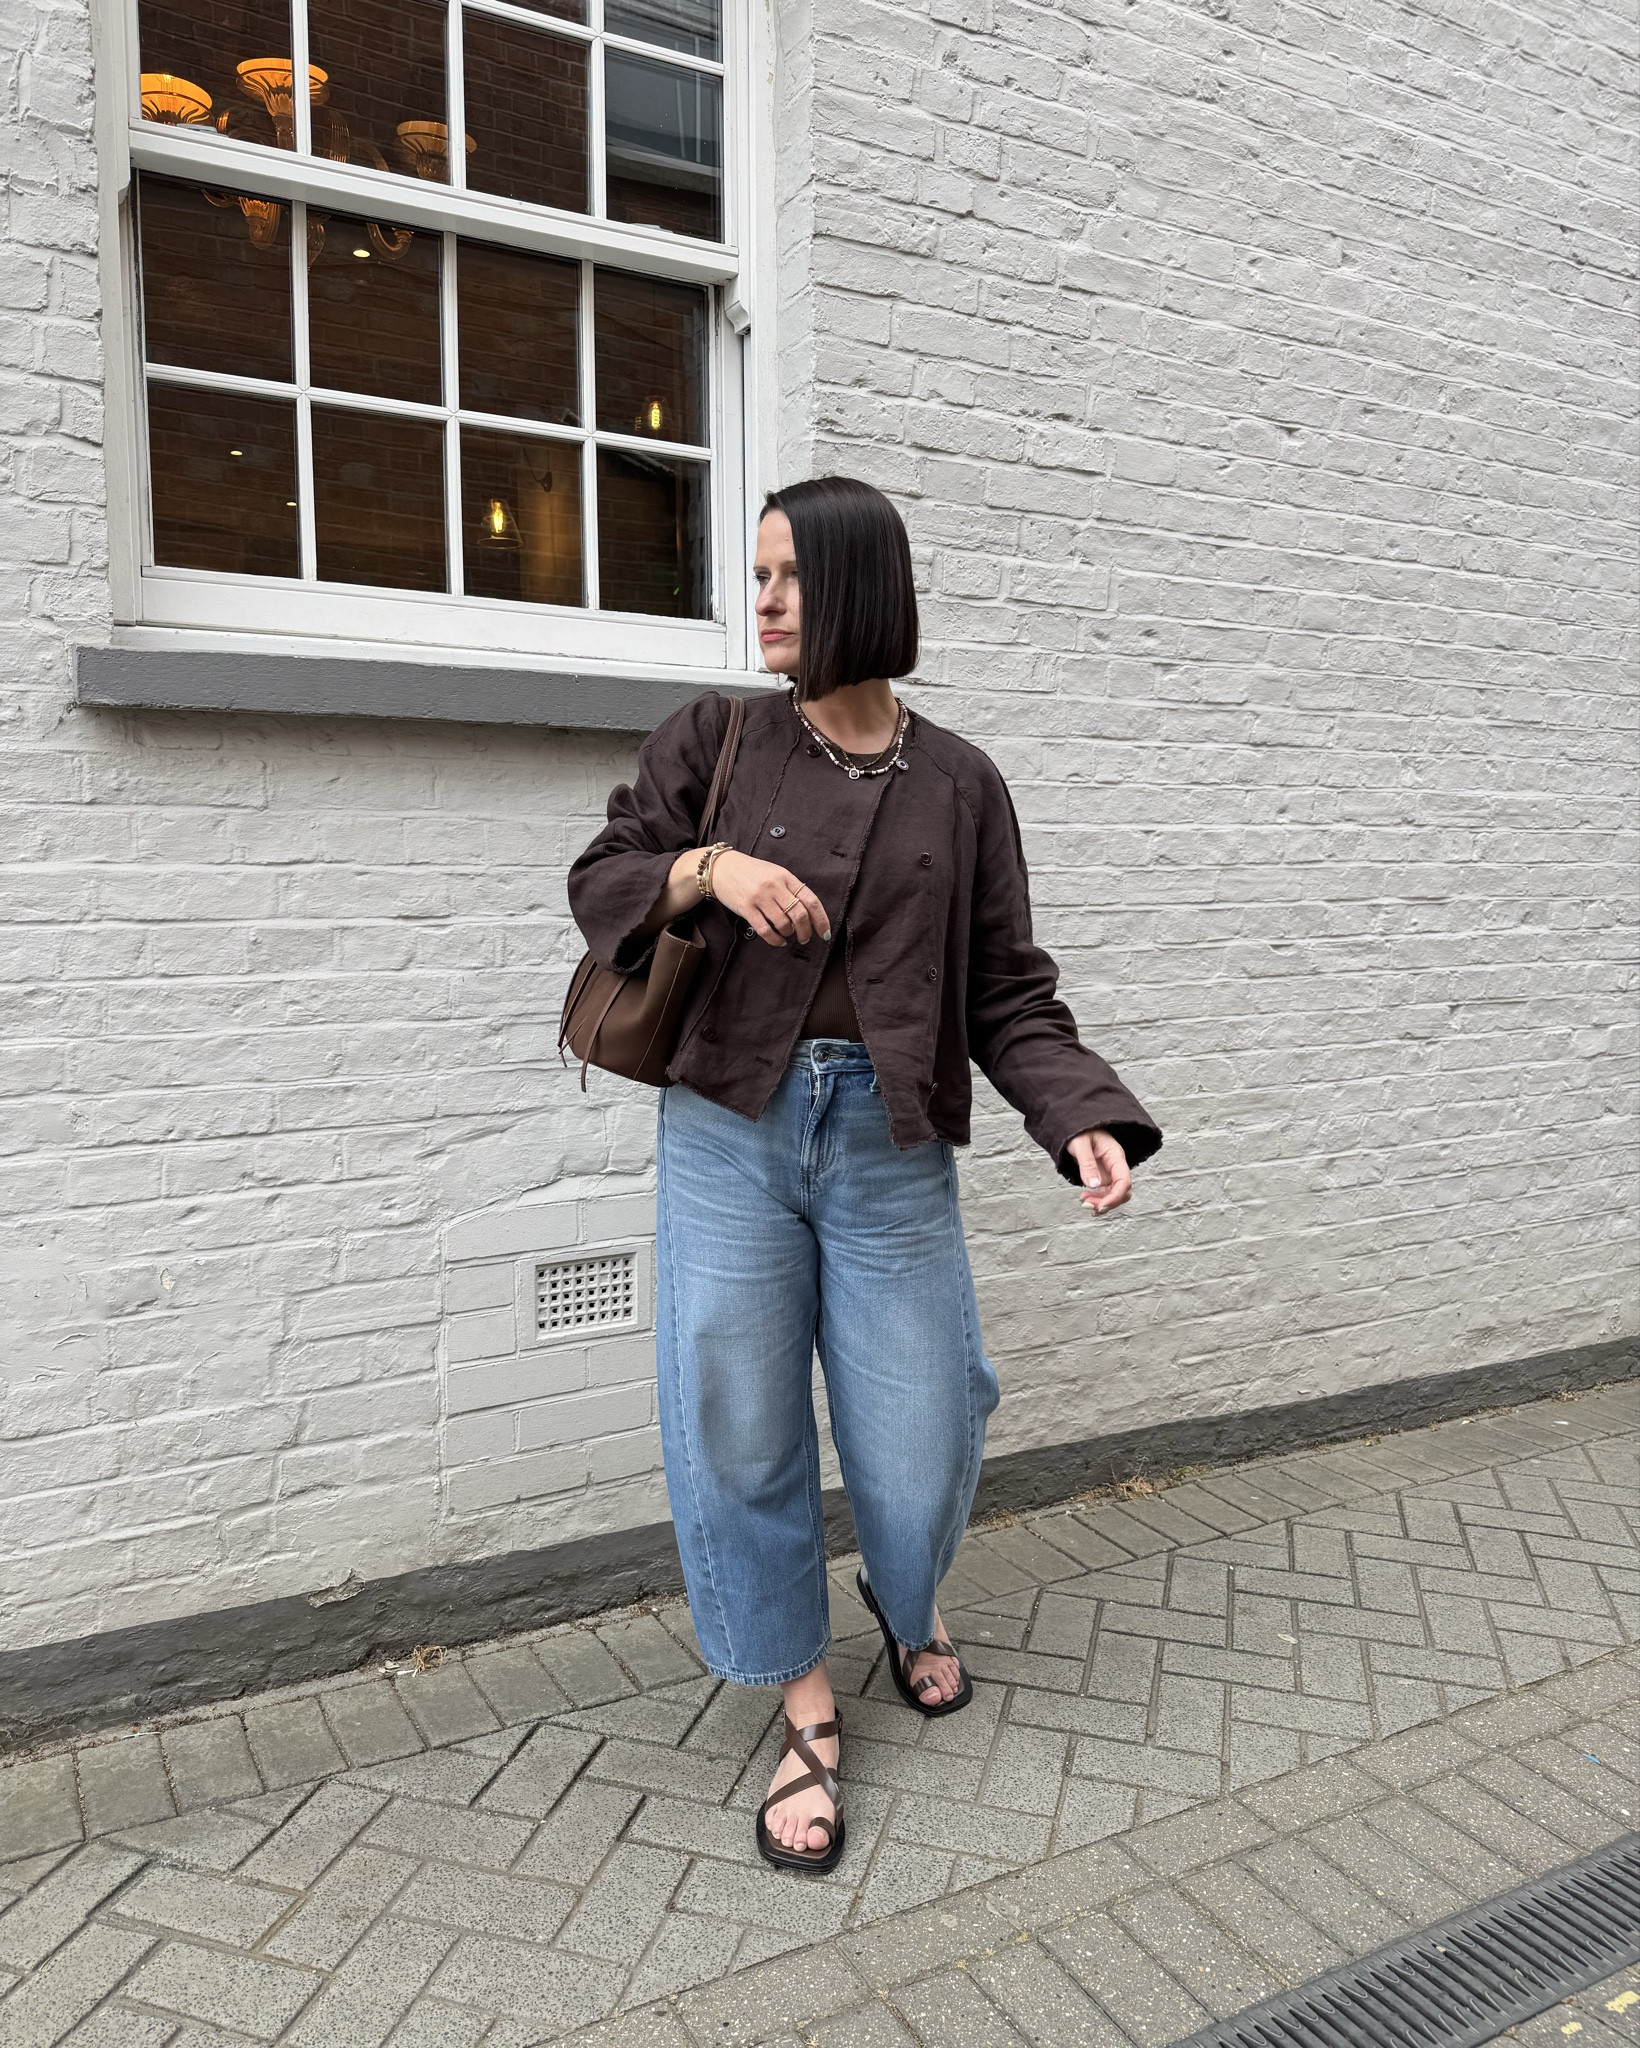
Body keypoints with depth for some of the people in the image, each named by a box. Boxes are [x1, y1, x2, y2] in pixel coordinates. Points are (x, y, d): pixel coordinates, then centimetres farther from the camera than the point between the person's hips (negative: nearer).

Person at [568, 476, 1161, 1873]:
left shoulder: (958, 784, 4)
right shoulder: (714, 741, 4)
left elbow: (1007, 992, 3)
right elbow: (598, 884, 6)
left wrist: (1082, 1118, -13)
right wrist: (704, 869, -14)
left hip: (889, 1145, 0)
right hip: (730, 1131, 1)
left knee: (920, 1443, 6)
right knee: (737, 1435, 3)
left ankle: (909, 1603, 44)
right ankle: (807, 1714, 27)